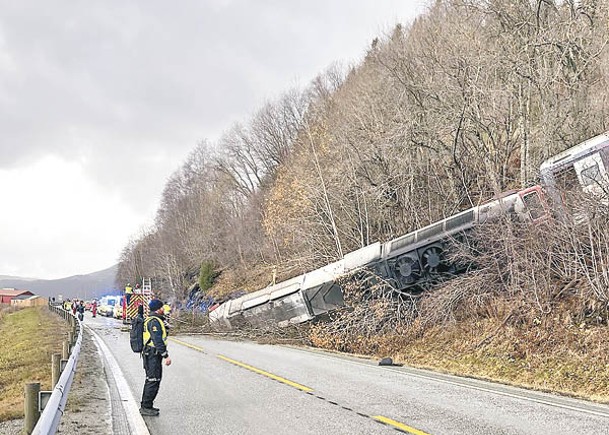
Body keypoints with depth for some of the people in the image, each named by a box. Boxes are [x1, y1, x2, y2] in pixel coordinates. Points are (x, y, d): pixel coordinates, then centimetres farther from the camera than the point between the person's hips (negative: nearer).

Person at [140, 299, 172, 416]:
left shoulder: (150, 320, 17)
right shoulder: (155, 321, -18)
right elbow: (158, 341, -23)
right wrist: (166, 356, -22)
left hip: (149, 354, 11)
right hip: (153, 355, -11)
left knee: (150, 380, 17)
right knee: (153, 381, -8)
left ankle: (145, 406, 24)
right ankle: (146, 407, -5)